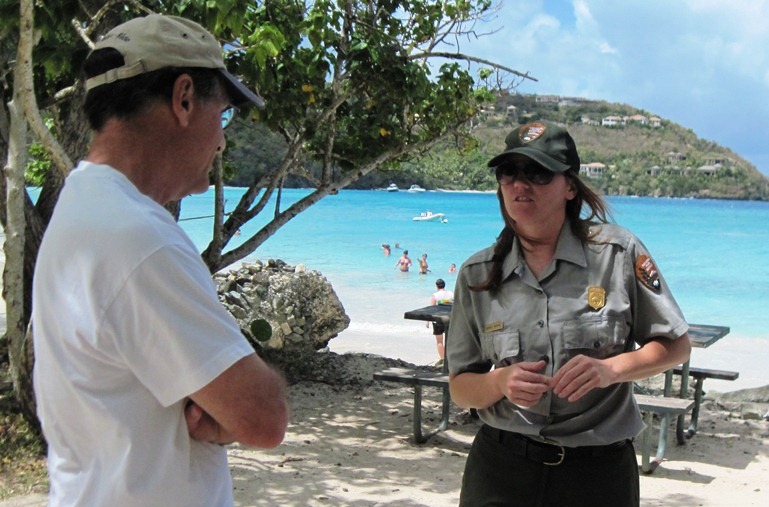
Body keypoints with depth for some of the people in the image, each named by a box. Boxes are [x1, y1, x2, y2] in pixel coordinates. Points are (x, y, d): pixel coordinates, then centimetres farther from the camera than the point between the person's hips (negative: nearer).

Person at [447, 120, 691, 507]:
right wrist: (501, 382, -18)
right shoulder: (476, 275, 1)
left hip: (599, 472, -1)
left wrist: (612, 369, -16)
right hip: (500, 465, 1)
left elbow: (676, 345, 2)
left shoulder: (620, 253, -5)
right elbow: (460, 389, 3)